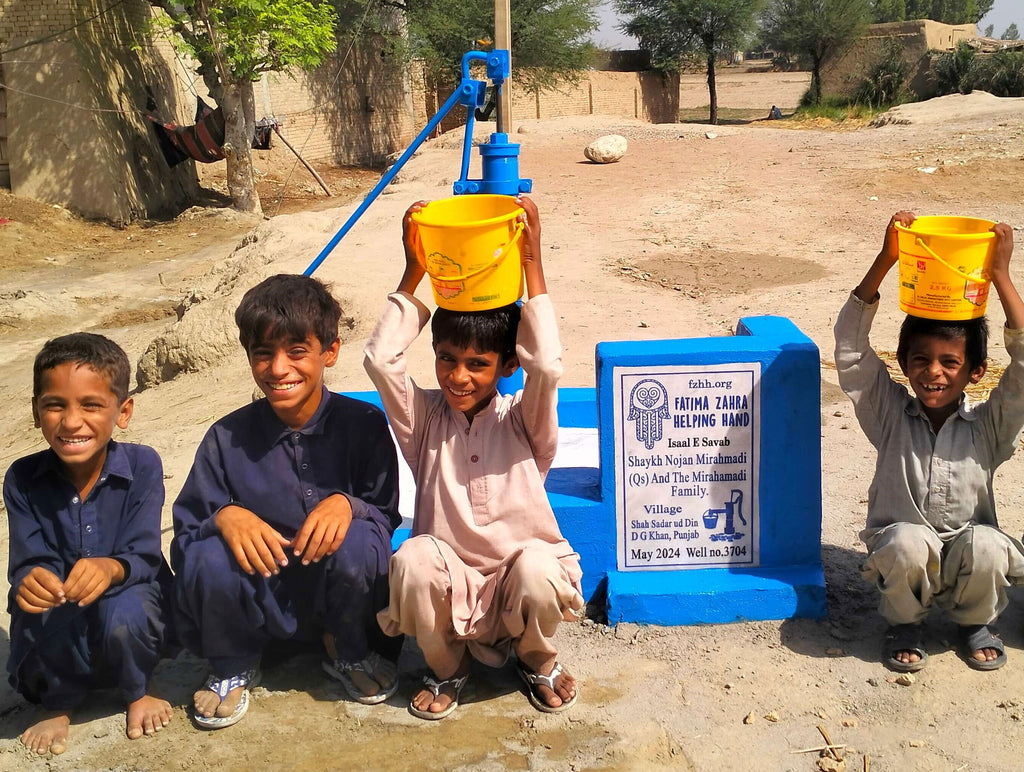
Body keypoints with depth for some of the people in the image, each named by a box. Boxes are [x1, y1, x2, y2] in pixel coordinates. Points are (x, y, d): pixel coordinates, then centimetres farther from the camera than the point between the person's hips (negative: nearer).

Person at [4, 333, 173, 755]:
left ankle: (136, 692, 1)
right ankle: (59, 701, 9)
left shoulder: (142, 465, -15)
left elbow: (144, 557, -20)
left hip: (131, 602, -1)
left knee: (122, 613, -35)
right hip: (59, 621, 2)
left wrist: (111, 568, -44)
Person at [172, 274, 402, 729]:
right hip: (263, 602, 1)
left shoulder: (363, 424, -9)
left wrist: (347, 503, -28)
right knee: (208, 557, -30)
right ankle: (233, 667, 5)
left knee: (357, 541, -32)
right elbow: (185, 528, -5)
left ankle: (350, 654, 3)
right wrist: (225, 516, -29)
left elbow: (386, 514, -5)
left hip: (339, 598, 0)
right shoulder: (227, 438, -6)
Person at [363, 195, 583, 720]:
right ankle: (446, 667, 1)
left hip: (517, 581, -1)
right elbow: (381, 360, -16)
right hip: (449, 587, 1)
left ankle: (536, 658, 4)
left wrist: (531, 266, -24)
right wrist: (413, 273, -16)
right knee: (414, 558, -33)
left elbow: (547, 368, -25)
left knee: (539, 569, -36)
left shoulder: (521, 419, -4)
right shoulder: (425, 418, 0)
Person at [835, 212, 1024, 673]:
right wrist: (885, 261, -19)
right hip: (903, 561, -1)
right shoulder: (891, 415, -3)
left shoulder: (987, 427, -3)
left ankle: (975, 622, 4)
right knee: (907, 541, -34)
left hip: (966, 565, 1)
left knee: (987, 546, -31)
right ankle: (904, 623, 0)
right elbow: (850, 347, -13)